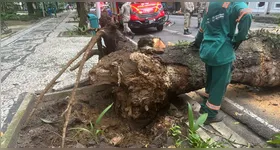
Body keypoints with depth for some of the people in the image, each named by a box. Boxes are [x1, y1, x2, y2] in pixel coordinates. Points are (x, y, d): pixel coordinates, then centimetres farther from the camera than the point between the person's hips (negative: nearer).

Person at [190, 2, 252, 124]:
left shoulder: (209, 7, 18)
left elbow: (202, 28, 26)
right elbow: (246, 15, -23)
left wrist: (197, 42, 43)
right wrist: (239, 38, -9)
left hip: (207, 50, 7)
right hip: (222, 52, -7)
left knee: (211, 80, 23)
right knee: (219, 84, 6)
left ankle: (205, 106, 37)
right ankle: (210, 114, 17)